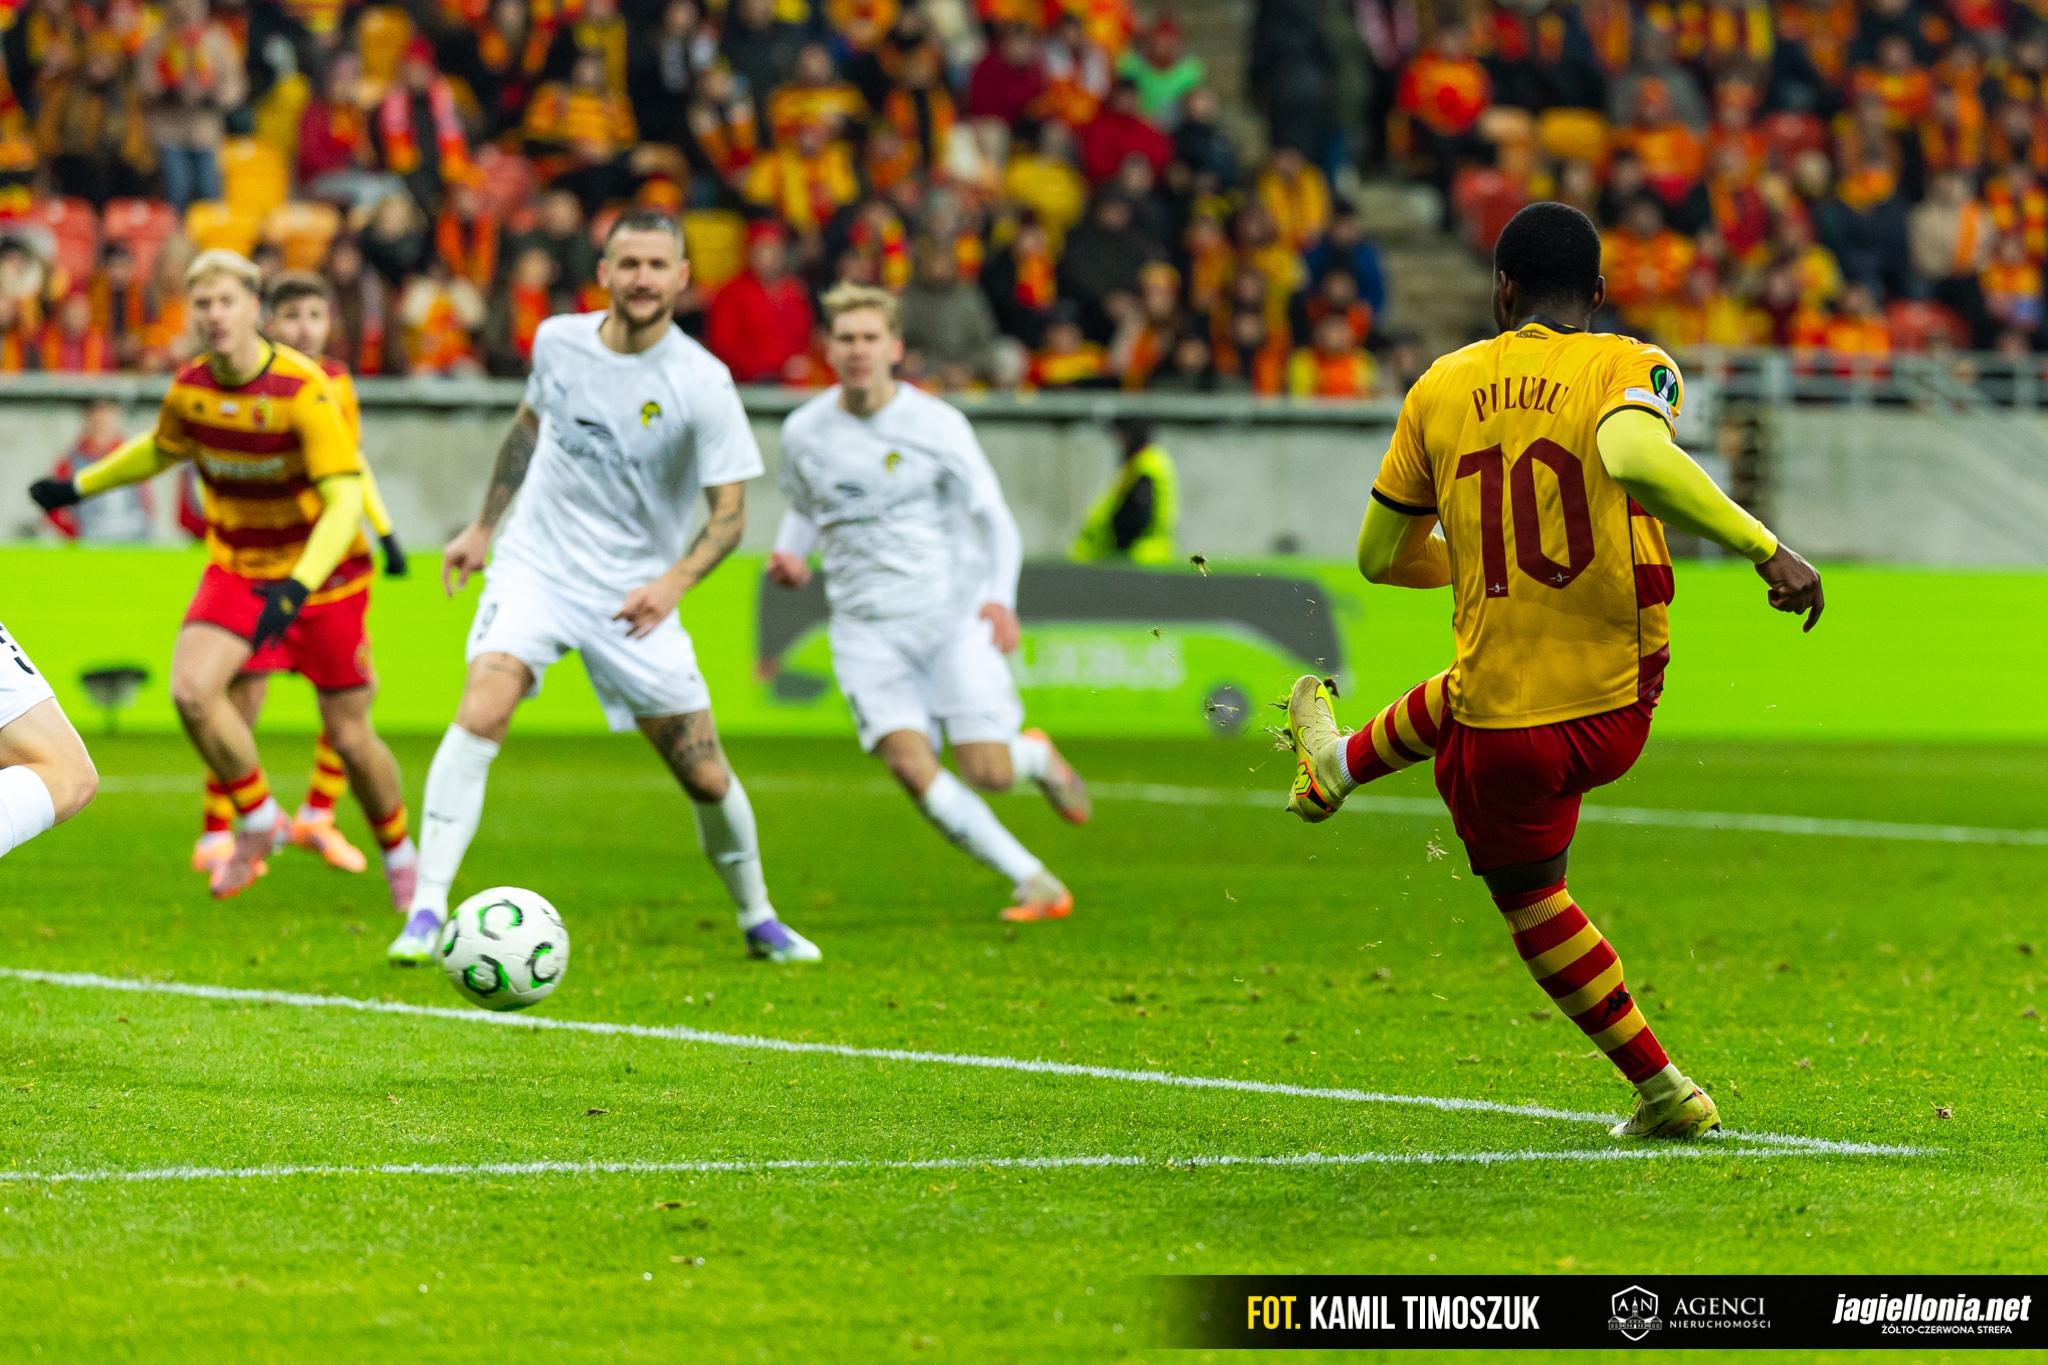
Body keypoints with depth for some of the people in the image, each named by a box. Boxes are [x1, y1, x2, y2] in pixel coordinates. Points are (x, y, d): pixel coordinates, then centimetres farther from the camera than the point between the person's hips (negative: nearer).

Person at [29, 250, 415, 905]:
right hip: (237, 569, 4)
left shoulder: (305, 390, -25)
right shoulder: (190, 390, -6)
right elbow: (161, 449, 18)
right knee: (191, 691, -20)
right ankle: (259, 823, 3)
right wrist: (79, 487, 25)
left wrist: (298, 586, -41)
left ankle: (400, 856, 29)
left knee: (350, 738, 1)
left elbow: (345, 500, -29)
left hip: (323, 574, -4)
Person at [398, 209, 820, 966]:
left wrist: (675, 581, -29)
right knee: (481, 713, -26)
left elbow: (730, 513, -12)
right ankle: (426, 913, -25)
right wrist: (482, 525, 21)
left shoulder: (702, 384, -14)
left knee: (707, 778, 4)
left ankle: (758, 921, 31)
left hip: (634, 596, -1)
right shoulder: (558, 341, -3)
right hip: (535, 569, 1)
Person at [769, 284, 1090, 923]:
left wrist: (1001, 600, -18)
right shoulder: (804, 433, 2)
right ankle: (1032, 881, -4)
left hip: (954, 615, -2)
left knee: (988, 772, -11)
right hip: (867, 629, 2)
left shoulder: (937, 426, -6)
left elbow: (994, 520, -2)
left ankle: (1036, 756, 28)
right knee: (911, 767, -17)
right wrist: (790, 556, -1)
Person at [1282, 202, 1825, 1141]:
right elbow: (1635, 456, -31)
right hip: (1620, 711, 2)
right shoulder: (1627, 366, -6)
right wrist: (1763, 546, -30)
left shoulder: (1441, 387, 2)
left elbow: (1380, 558, 12)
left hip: (1506, 733, -2)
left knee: (1530, 898, 25)